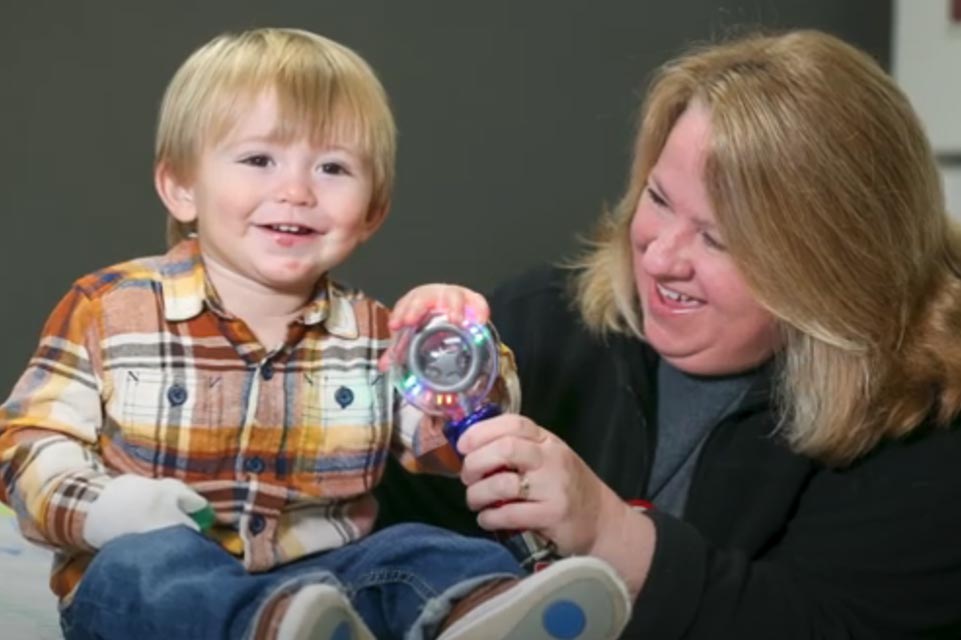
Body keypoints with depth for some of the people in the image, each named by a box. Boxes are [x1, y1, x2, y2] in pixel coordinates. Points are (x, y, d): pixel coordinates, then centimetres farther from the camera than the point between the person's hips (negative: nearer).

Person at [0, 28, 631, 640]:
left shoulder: (372, 334, 9)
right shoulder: (109, 310, 0)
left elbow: (454, 447, 7)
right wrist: (98, 506, -20)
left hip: (321, 574, 3)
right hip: (155, 577, -3)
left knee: (439, 554, -20)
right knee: (145, 564, -34)